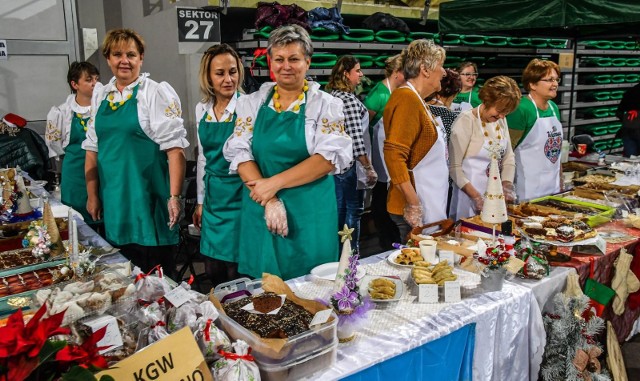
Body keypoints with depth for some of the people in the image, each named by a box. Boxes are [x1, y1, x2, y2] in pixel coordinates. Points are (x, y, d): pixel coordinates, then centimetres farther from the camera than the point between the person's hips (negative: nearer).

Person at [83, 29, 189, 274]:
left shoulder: (157, 93, -6)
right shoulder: (100, 97, 11)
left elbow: (174, 148, -12)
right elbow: (92, 150, 16)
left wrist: (174, 196, -17)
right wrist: (92, 196, 12)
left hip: (148, 198, -5)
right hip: (113, 200, 5)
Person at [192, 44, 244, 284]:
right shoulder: (201, 109, 7)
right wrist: (200, 201, 17)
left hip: (238, 195, -5)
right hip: (213, 195, 6)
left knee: (237, 271, 3)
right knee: (213, 271, 14)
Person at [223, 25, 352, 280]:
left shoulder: (326, 105, 0)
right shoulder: (252, 103, 7)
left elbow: (331, 156, -12)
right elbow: (239, 152, -2)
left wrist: (276, 182, -17)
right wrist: (269, 200, -15)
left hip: (310, 213, -2)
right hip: (260, 210, 2)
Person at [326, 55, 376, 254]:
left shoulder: (331, 95, 10)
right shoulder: (349, 100, -17)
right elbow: (355, 138, -22)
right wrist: (369, 168, -18)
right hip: (349, 165, -9)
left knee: (338, 210, 16)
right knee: (353, 211, 2)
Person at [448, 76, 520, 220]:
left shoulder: (501, 121, 9)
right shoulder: (466, 120, -13)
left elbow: (509, 157, 11)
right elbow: (454, 166, -18)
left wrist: (507, 185, -5)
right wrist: (475, 196, -25)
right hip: (469, 194, -7)